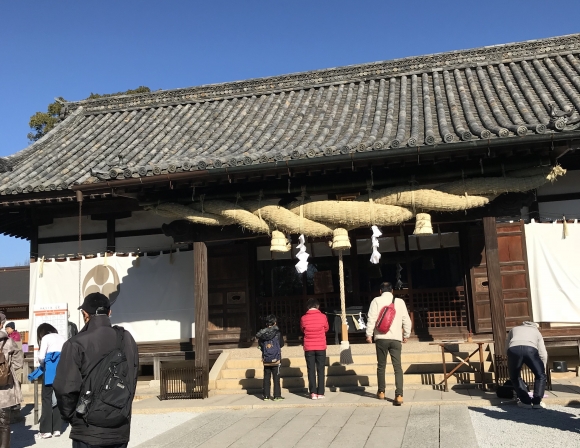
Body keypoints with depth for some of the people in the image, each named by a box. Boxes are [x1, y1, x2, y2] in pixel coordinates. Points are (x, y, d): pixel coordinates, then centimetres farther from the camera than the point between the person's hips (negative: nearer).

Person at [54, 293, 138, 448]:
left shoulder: (76, 344, -13)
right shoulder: (127, 339, 4)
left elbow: (65, 388, -15)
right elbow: (132, 380, 8)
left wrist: (70, 416, 2)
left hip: (88, 431, -4)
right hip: (120, 430, 5)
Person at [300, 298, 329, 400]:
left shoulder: (303, 318, -5)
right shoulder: (323, 317, -6)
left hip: (308, 348, 0)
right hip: (321, 347, 0)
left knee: (311, 370, 5)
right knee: (320, 370, 6)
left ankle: (313, 393, 1)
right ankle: (320, 393, 4)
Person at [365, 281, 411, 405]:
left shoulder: (376, 300, 1)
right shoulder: (400, 301, 6)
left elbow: (371, 318, -5)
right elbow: (406, 320, 8)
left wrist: (369, 334, 0)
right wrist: (406, 335, 20)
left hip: (381, 338, 0)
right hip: (396, 338, 1)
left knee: (381, 366, 14)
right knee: (398, 367, -2)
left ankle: (381, 392, 24)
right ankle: (399, 395, -14)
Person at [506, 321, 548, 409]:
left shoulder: (514, 329, 43)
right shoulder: (536, 332, 39)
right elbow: (543, 354, 30)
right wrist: (543, 369, 41)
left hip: (514, 349, 1)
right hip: (530, 349, -1)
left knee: (515, 377, 23)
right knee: (540, 375, 21)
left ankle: (526, 402, 15)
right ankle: (537, 402, 12)